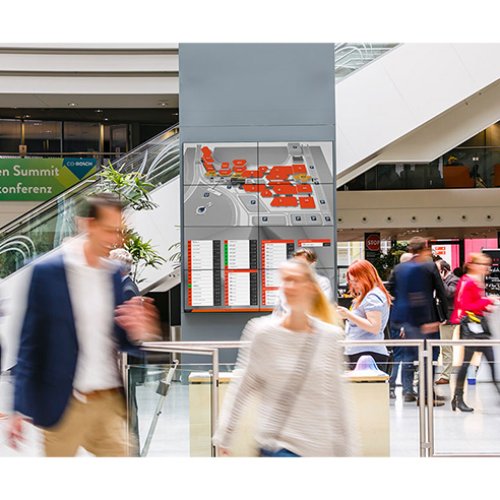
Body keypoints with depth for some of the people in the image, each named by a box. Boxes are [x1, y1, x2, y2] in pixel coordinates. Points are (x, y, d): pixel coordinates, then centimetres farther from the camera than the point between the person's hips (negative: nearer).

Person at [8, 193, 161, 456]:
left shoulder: (114, 274, 8)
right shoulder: (47, 271, -6)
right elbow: (30, 342, -5)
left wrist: (138, 332, -11)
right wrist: (20, 409, -8)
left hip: (110, 402, 5)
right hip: (64, 405, -4)